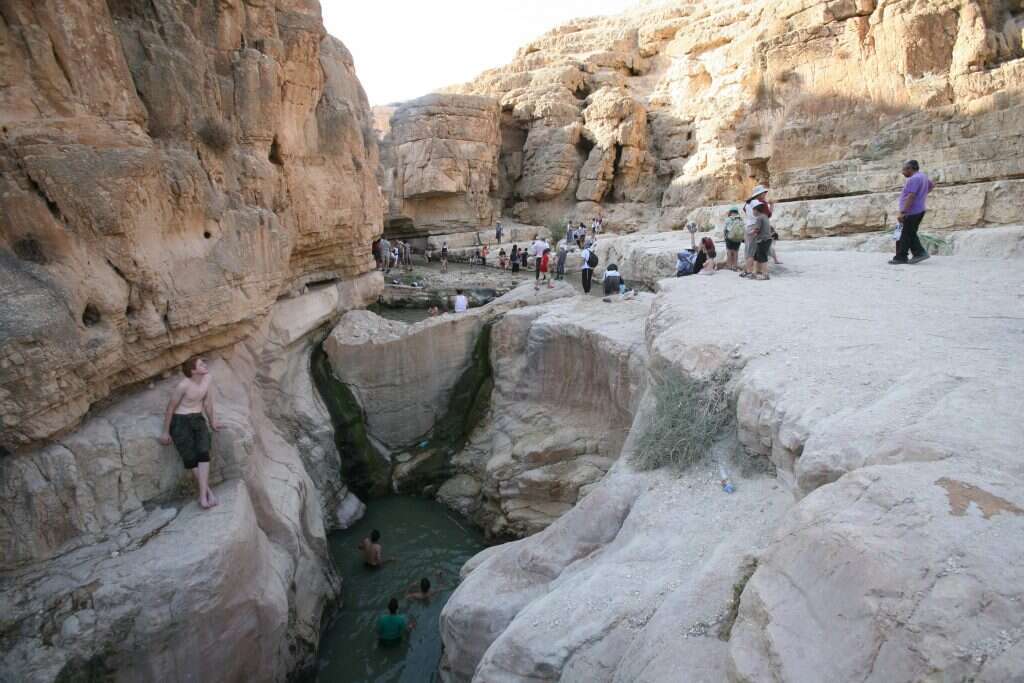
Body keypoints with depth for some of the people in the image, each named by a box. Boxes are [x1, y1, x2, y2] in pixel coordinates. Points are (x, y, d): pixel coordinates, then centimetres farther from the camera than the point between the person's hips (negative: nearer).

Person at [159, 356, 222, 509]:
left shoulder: (208, 378, -2)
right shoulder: (183, 386, -19)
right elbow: (170, 408, -9)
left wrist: (212, 421, 22)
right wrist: (165, 432, -3)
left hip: (198, 419, 4)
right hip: (180, 421, -4)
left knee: (203, 453, -18)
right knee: (190, 458, -15)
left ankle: (203, 494, -23)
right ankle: (208, 491, -6)